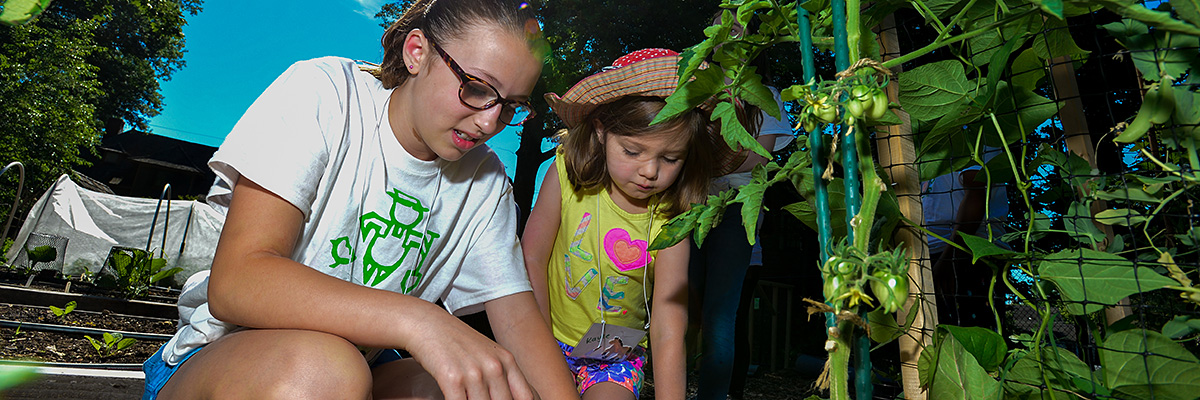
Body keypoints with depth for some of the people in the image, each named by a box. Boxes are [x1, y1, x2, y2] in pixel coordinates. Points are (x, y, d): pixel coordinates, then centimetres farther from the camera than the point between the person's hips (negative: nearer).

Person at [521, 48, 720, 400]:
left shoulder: (669, 221, -20)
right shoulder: (567, 173, -18)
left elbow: (668, 335, -20)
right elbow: (532, 258, -8)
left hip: (618, 352, 0)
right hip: (553, 338, 1)